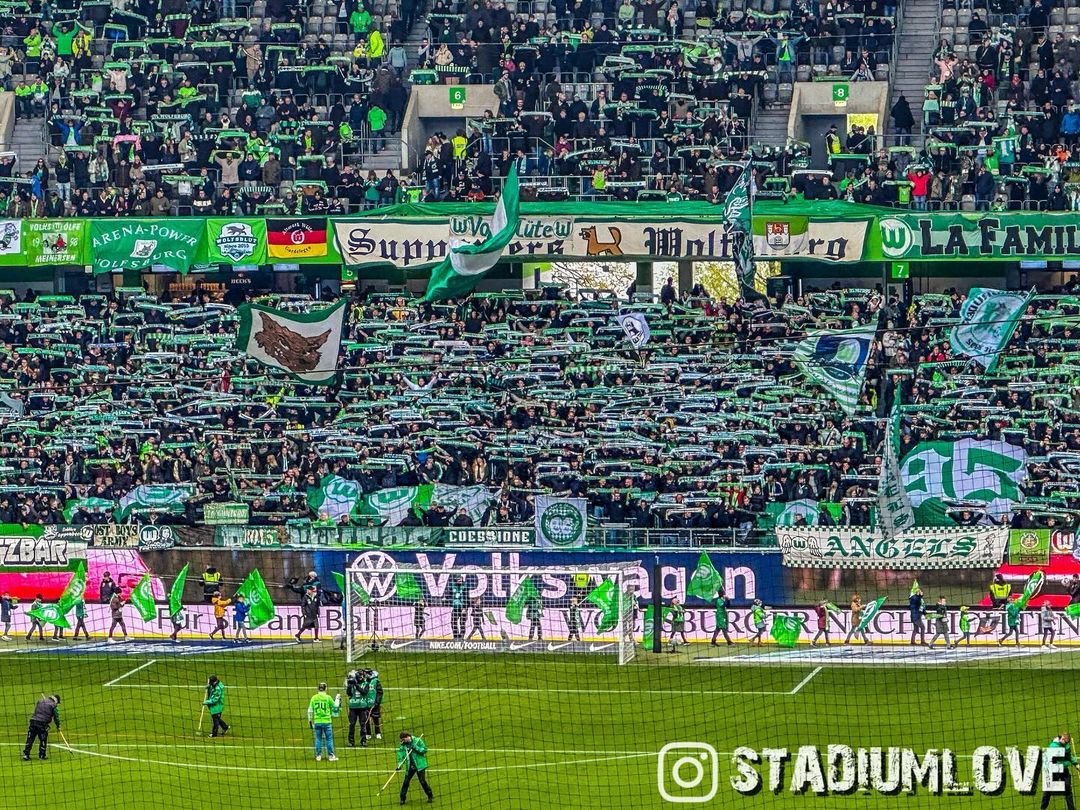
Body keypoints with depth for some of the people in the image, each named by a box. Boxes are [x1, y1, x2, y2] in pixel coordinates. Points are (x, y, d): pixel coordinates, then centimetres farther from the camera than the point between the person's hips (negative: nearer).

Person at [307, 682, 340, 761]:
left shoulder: (314, 698, 1)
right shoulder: (328, 697, -6)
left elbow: (310, 710, 3)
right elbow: (335, 707, 6)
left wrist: (310, 721, 13)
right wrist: (337, 699, 22)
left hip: (317, 722, 2)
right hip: (326, 721, -2)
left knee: (318, 739, 10)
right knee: (329, 739, 5)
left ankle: (318, 755, 11)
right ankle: (331, 755, 6)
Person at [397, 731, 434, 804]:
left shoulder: (417, 741, -8)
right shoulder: (402, 745, 2)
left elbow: (424, 749, -9)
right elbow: (401, 755, 1)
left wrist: (416, 748, -22)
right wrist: (400, 764, -13)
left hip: (419, 765, -4)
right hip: (410, 766, 4)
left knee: (423, 781, -2)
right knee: (406, 782, 0)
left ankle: (430, 796, 15)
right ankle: (402, 798, 10)